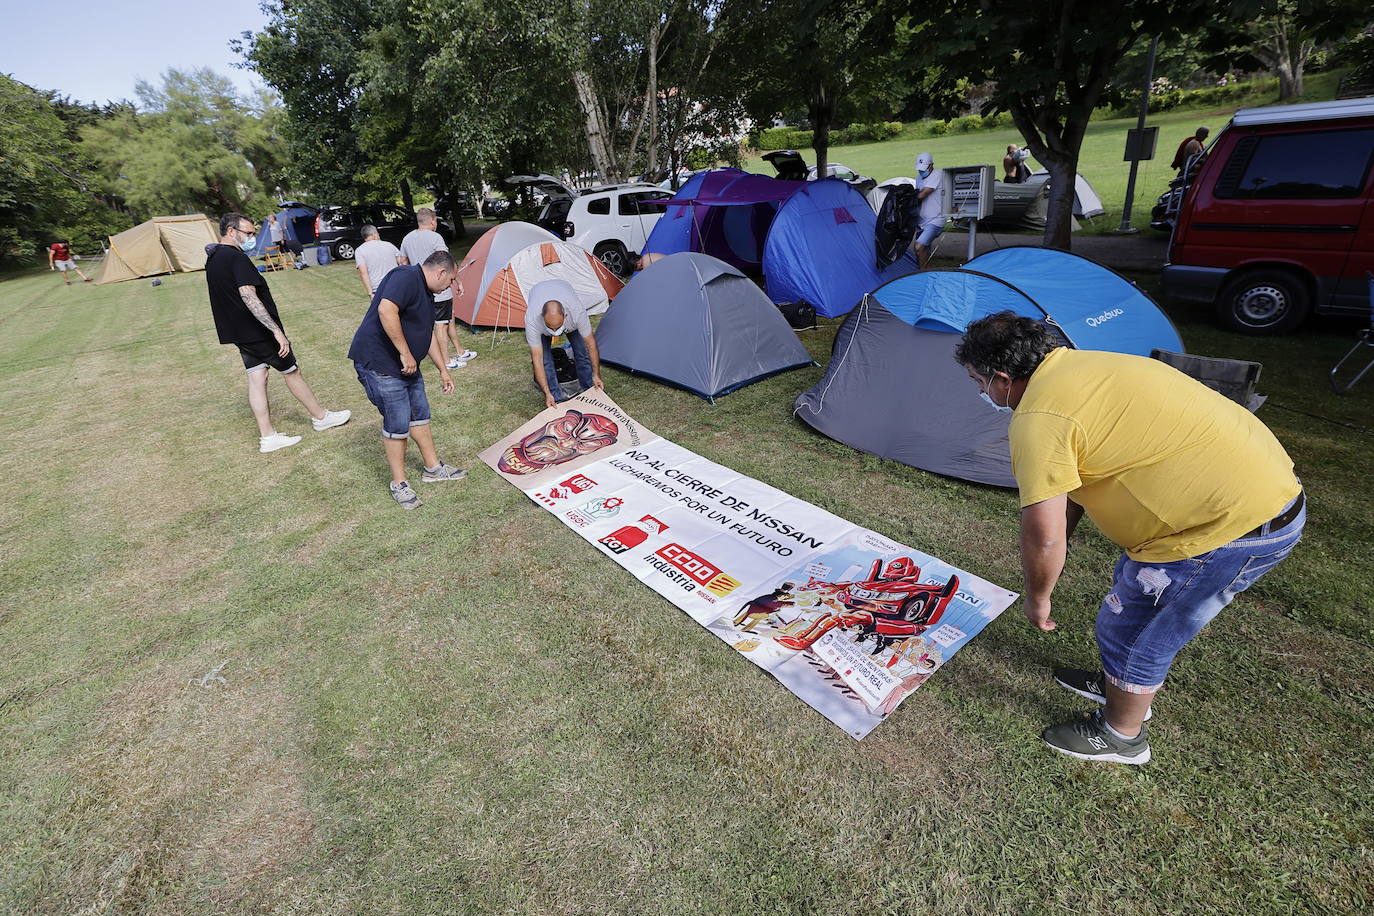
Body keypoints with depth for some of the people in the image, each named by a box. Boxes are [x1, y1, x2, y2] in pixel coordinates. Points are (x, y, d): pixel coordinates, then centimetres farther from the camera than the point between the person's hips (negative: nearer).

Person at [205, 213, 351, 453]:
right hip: (258, 331, -9)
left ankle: (267, 437, 10)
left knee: (256, 378, 8)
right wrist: (277, 330, -32)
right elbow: (249, 297, -29)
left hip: (238, 332, 9)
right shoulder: (237, 258, -19)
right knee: (292, 372, 5)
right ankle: (321, 417, 19)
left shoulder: (213, 259, 12)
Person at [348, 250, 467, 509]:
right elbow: (386, 310, -33)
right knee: (398, 424, -3)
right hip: (379, 363, -10)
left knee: (419, 416, 16)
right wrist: (405, 353, -28)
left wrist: (443, 370, 26)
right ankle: (399, 484, 12)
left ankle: (433, 468, 31)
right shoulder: (406, 277, -17)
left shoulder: (426, 293, 15)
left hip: (406, 367, 10)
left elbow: (429, 334, 24)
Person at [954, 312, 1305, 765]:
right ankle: (1119, 685, 49)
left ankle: (1120, 736, 32)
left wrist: (1037, 598, -4)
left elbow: (1043, 535, -22)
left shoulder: (1038, 419, -23)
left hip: (1234, 524, -10)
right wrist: (1062, 542, 22)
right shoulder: (1074, 365, 8)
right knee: (1133, 591, 26)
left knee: (1129, 627, 8)